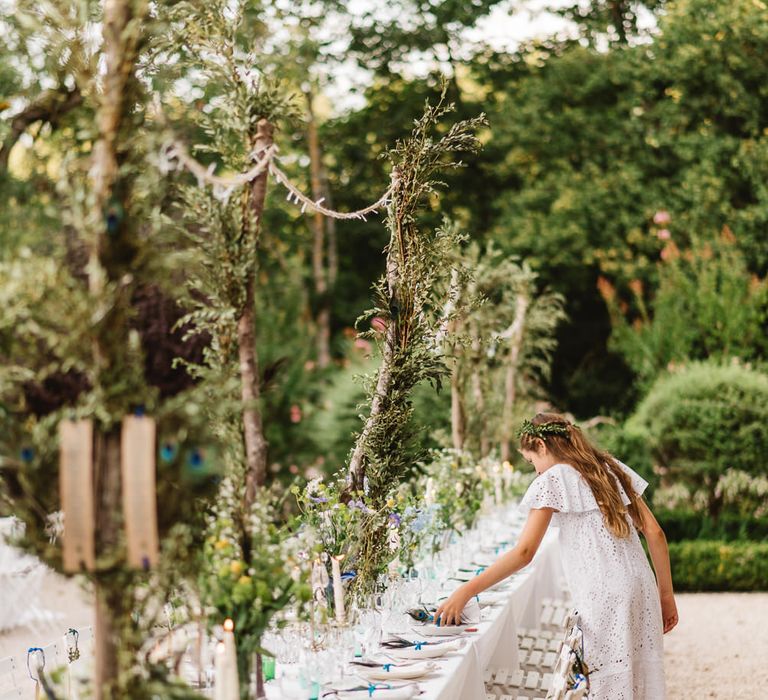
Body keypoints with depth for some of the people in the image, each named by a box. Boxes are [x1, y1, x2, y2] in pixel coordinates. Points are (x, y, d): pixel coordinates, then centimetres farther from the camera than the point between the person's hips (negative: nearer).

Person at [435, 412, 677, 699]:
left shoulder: (552, 480, -3)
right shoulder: (612, 468, 16)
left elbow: (524, 552, -10)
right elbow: (654, 533, 13)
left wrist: (464, 593, -7)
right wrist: (666, 595, 18)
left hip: (603, 598, -7)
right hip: (641, 590, 7)